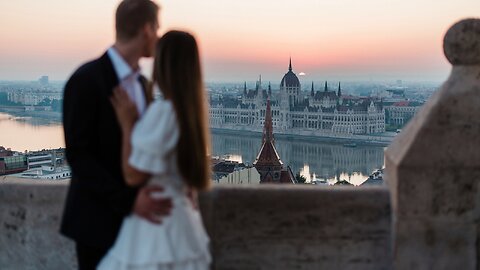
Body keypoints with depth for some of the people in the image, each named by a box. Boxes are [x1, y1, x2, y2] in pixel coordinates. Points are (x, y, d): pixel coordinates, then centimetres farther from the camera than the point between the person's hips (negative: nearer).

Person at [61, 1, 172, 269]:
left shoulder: (141, 83, 8)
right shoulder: (86, 80, -15)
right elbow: (78, 155, -19)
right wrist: (129, 200, -26)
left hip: (135, 214, 7)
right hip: (99, 218, -7)